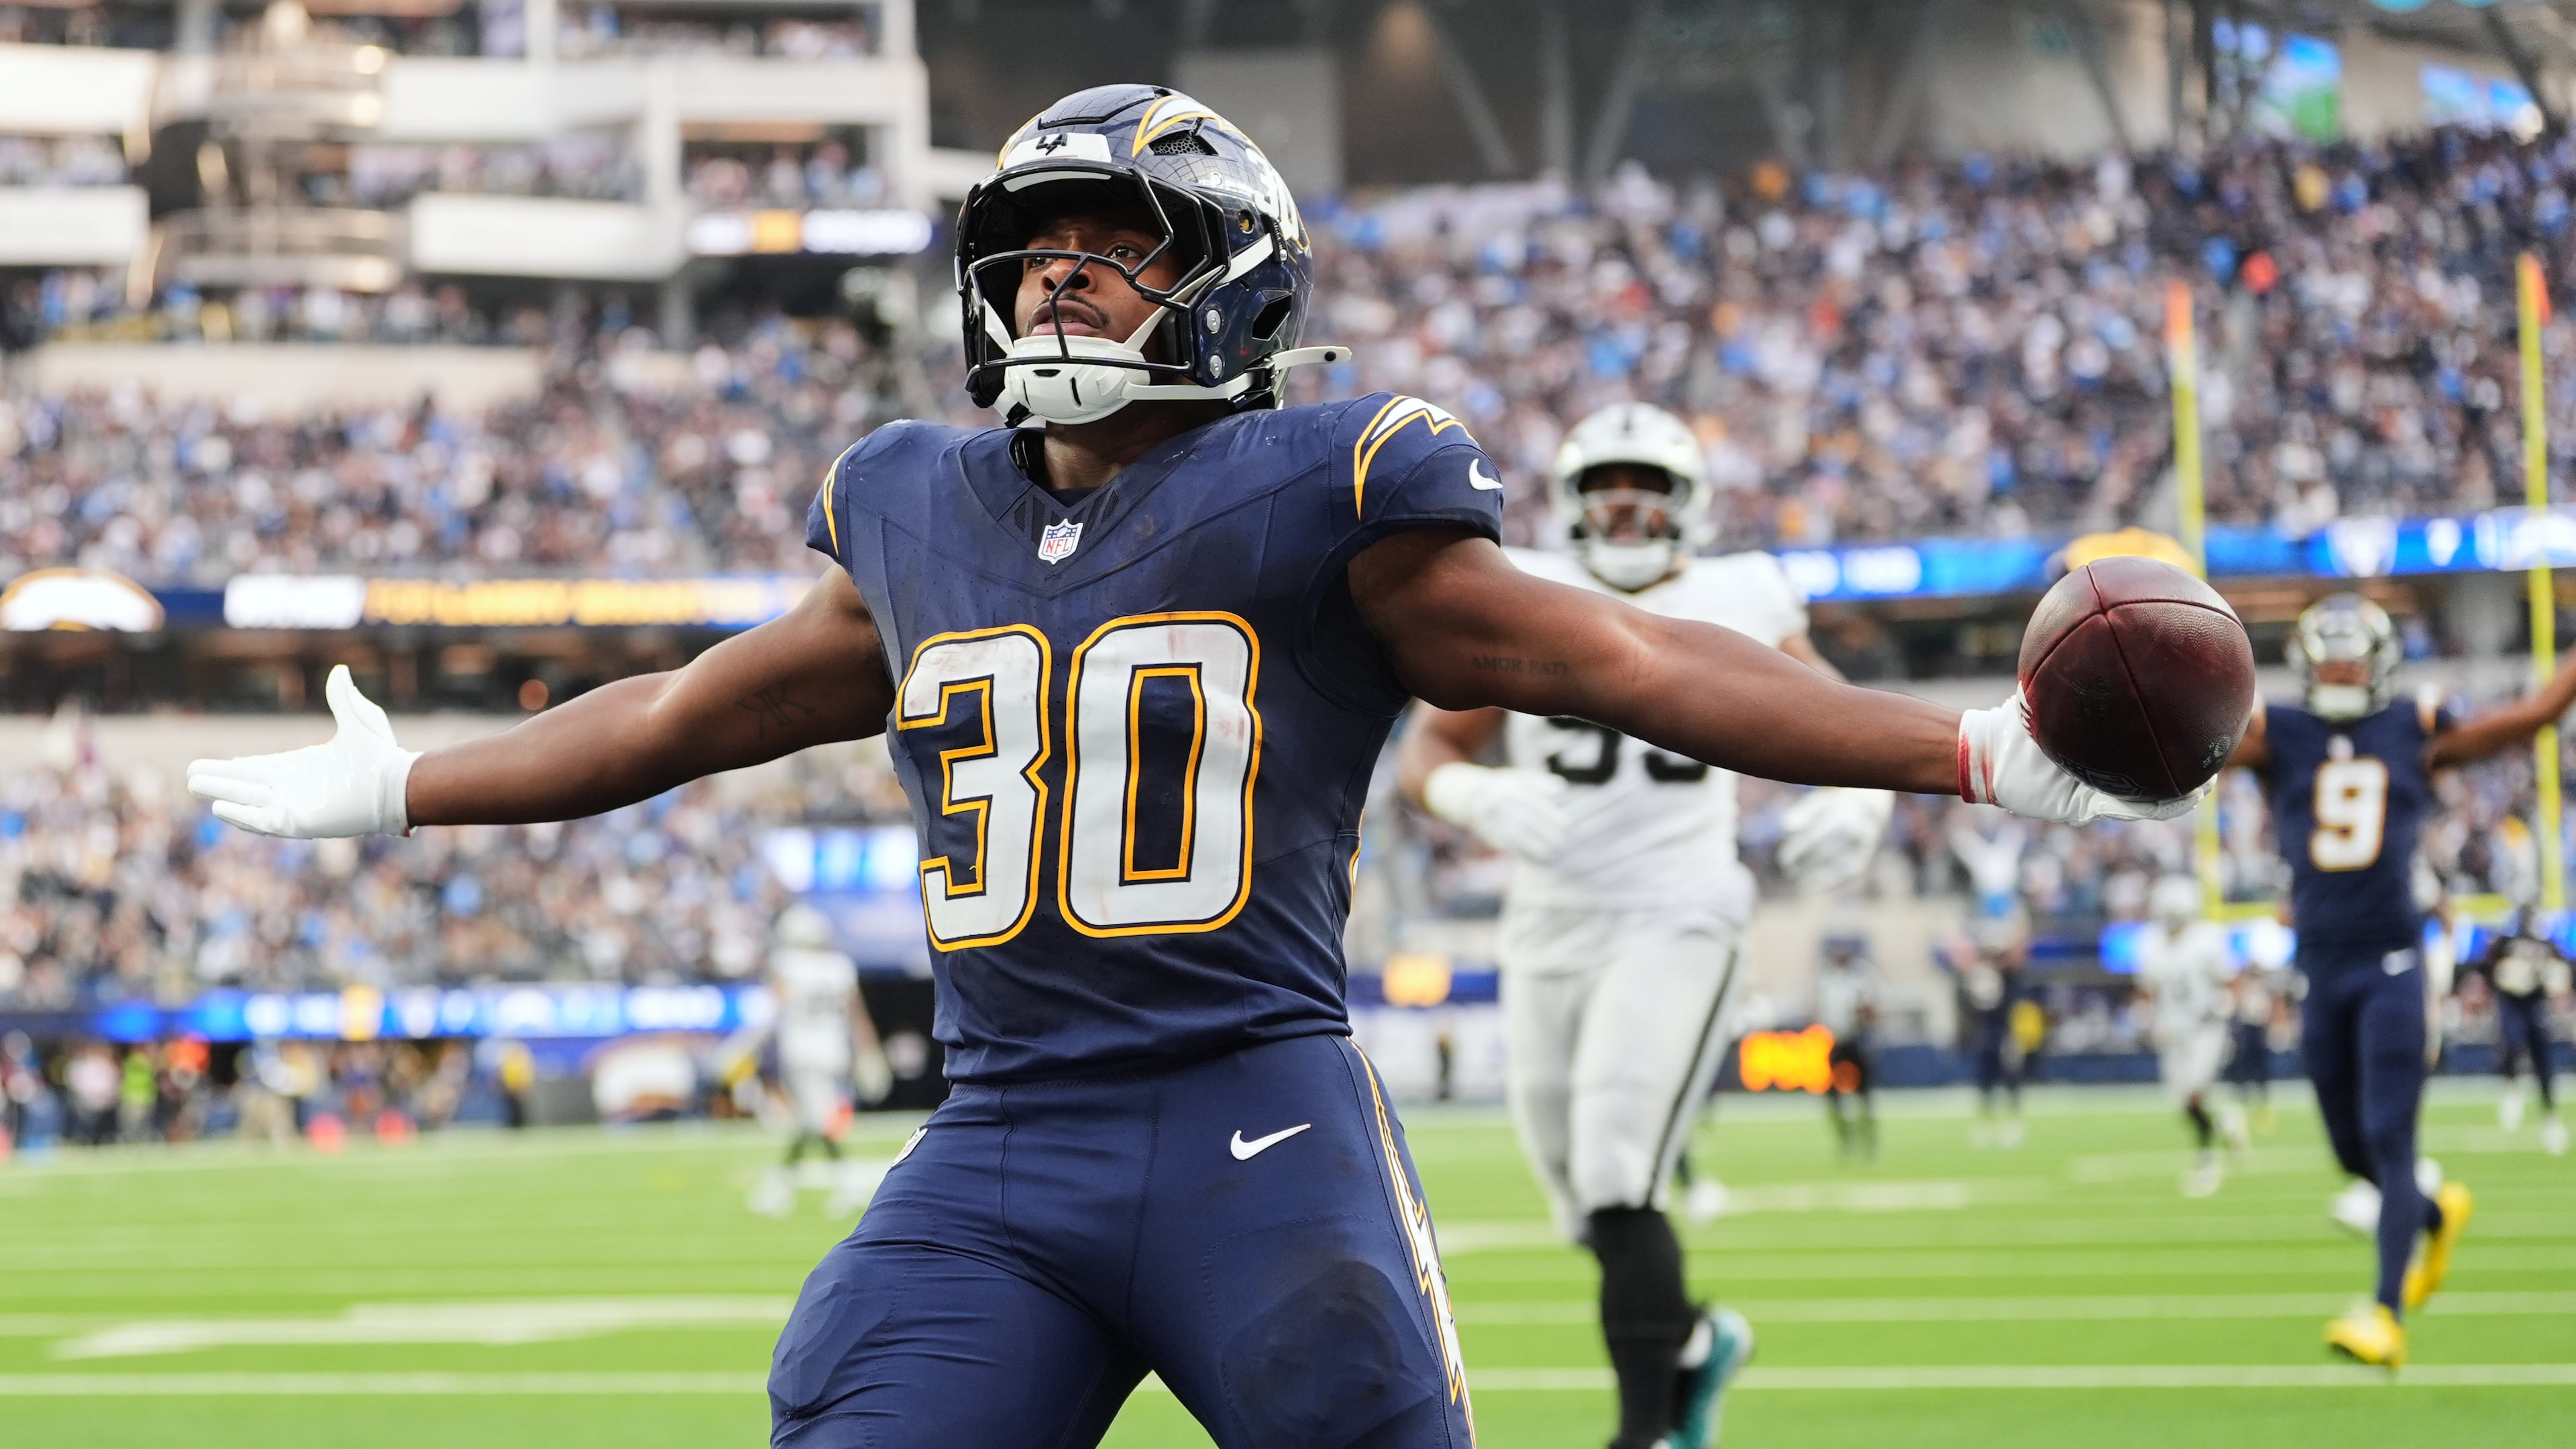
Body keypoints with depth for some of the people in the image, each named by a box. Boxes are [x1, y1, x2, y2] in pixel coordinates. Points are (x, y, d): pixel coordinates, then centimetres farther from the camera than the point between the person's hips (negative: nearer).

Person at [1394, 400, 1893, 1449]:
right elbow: (1427, 753, 5)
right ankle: (1691, 1344, 36)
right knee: (1590, 1208, 9)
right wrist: (1476, 797, -18)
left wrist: (1860, 799, -12)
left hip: (1673, 924, -3)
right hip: (1549, 927, 3)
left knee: (1619, 1184, -19)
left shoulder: (1735, 608, 2)